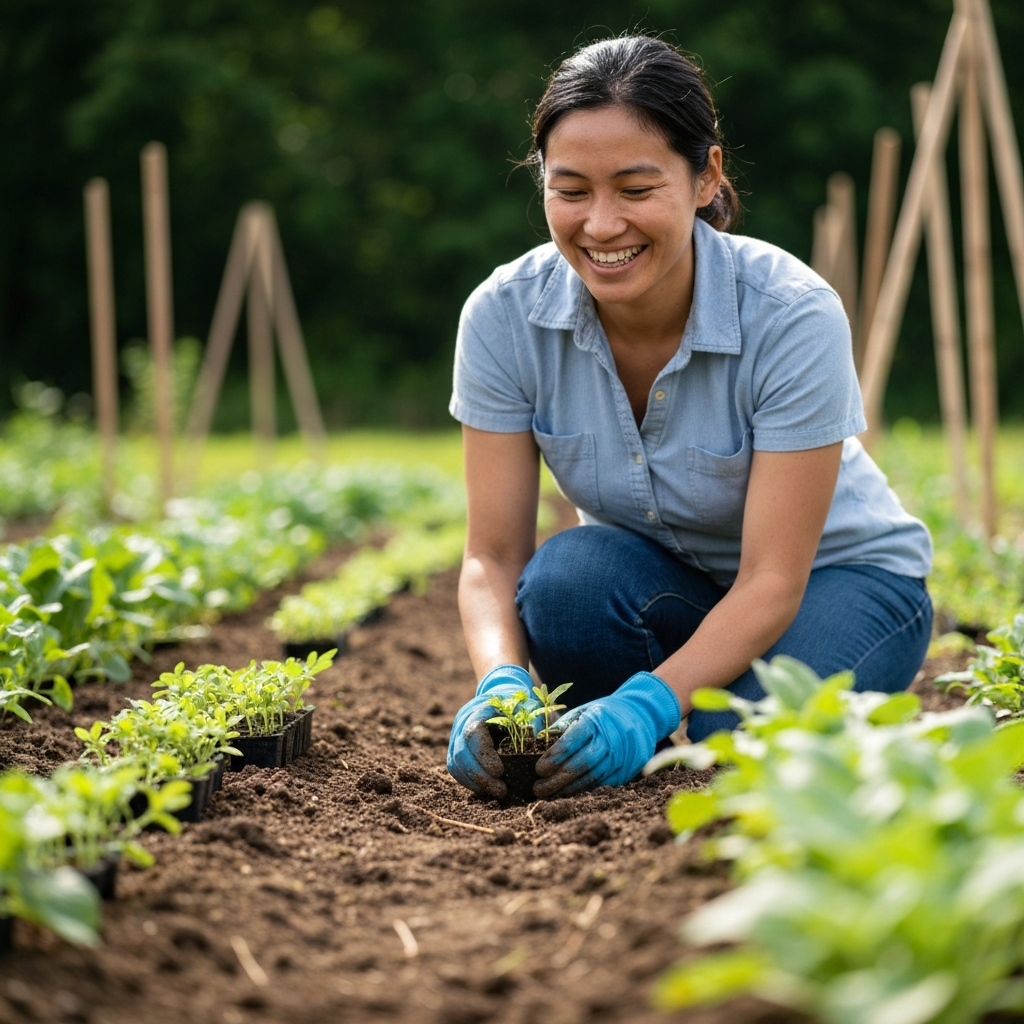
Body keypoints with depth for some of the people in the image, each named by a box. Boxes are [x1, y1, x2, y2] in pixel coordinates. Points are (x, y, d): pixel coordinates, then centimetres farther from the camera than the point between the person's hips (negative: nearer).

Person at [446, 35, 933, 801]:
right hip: (661, 583, 3)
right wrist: (500, 683, -39)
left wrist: (647, 704, -44)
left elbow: (773, 581, -29)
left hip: (836, 576, -2)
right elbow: (494, 555, -18)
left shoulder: (793, 316, -29)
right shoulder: (504, 317, -20)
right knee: (565, 577, -32)